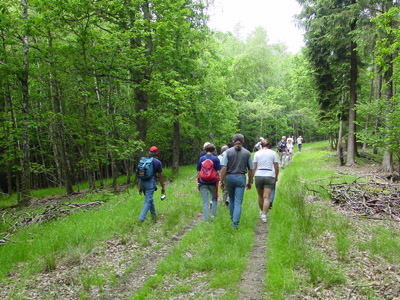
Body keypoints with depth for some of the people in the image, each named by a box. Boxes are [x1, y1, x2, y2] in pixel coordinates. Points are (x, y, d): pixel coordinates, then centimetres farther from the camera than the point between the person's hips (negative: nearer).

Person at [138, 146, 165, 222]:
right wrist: (163, 187, 7)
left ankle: (154, 215, 32)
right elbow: (160, 176, -2)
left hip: (142, 182, 5)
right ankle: (141, 218, -11)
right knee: (148, 201, -1)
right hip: (150, 182, -5)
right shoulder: (158, 162, -3)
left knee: (150, 199, 21)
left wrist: (140, 187, 18)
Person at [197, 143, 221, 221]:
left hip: (203, 183, 1)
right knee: (214, 199, 22)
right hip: (213, 182, 0)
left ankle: (207, 219, 5)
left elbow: (198, 172, 4)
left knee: (205, 202, 5)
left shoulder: (201, 159, 2)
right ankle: (213, 215, 19)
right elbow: (218, 172, -4)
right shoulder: (216, 159, -3)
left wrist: (198, 182, 12)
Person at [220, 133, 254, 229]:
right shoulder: (247, 153, 1)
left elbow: (224, 168, -11)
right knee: (238, 202, 0)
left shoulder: (228, 152, -3)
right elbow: (250, 170, 4)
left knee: (231, 199, 21)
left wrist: (222, 181, -5)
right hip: (241, 178, -1)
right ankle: (235, 222, -10)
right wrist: (250, 182, 15)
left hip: (229, 177, 1)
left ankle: (233, 218, 32)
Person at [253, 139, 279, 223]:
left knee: (260, 196, 18)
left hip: (258, 176, 2)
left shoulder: (257, 153, 4)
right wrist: (276, 177, 16)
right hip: (270, 176, -1)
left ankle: (262, 211, 36)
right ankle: (264, 215, -14)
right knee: (267, 197, -3)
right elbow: (276, 167, 3)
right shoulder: (273, 153, 4)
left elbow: (254, 167, -1)